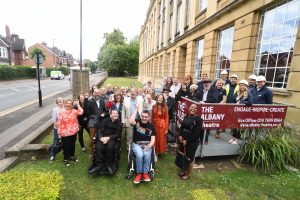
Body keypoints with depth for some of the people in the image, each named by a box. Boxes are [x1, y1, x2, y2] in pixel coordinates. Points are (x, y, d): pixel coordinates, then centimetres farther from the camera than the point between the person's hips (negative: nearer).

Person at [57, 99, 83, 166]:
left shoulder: (74, 111, 1)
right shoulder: (61, 112, -9)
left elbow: (81, 112, -16)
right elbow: (59, 123, -8)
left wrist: (77, 104, -11)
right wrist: (59, 133, -9)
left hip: (73, 132, 4)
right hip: (65, 133, -3)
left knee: (72, 145, 19)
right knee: (66, 146, 8)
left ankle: (72, 156, 39)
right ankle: (66, 159, 26)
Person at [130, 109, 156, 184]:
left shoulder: (151, 126, 5)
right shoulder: (137, 122, 0)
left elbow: (153, 138, 0)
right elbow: (131, 121, -25)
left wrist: (150, 145, -21)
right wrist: (136, 109, -20)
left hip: (147, 145, 1)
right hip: (136, 144, -1)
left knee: (147, 154, -30)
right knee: (139, 155, -30)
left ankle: (145, 173, -10)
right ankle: (139, 173, -9)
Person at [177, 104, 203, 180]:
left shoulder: (198, 119, -14)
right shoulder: (186, 117, 5)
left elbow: (197, 133, -17)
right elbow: (181, 127, 9)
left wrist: (187, 141, -16)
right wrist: (179, 135, -9)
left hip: (192, 142, -5)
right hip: (183, 140, 6)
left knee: (190, 158, 10)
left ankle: (188, 174, 32)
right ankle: (184, 171, 41)